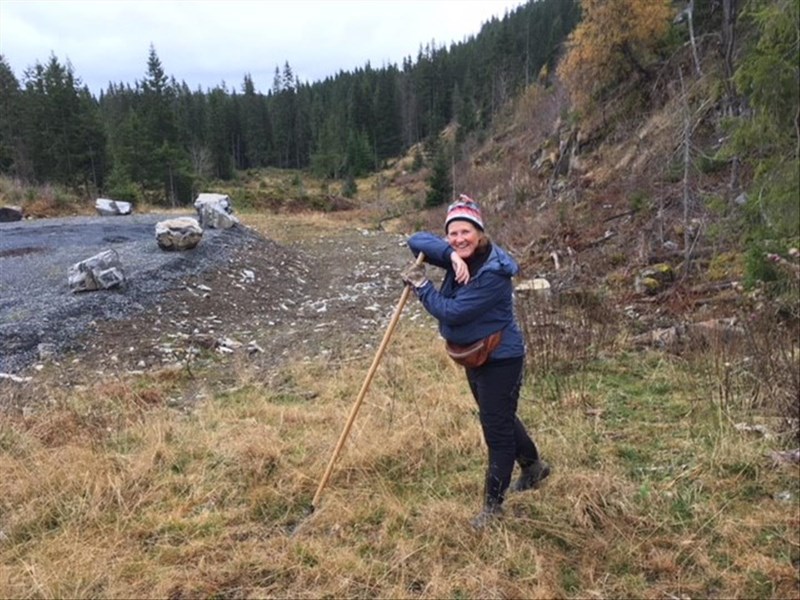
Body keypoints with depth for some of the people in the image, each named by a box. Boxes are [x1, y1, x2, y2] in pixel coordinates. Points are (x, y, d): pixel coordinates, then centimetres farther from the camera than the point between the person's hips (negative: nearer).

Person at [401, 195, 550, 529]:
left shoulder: (493, 274, -27)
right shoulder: (461, 258, -3)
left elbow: (452, 312, -29)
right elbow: (417, 240, -8)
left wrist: (420, 285, -19)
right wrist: (450, 254, -25)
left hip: (500, 360, -9)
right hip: (474, 357, 9)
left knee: (497, 430, 3)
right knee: (500, 419, 25)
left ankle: (493, 505, 19)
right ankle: (534, 467, 50)